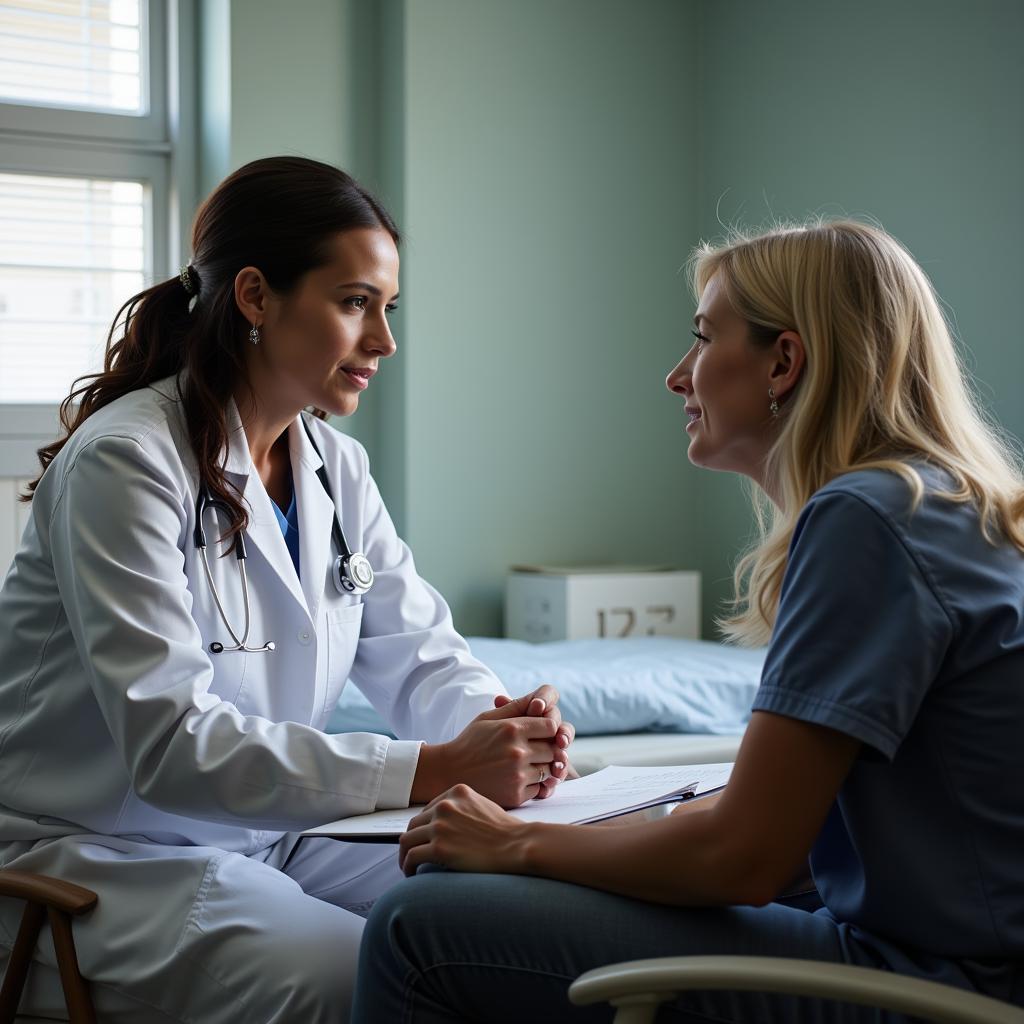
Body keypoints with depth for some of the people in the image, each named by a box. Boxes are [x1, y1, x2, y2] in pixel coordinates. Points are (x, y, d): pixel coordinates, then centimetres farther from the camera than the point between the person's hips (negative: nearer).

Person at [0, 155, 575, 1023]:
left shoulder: (336, 467, 7)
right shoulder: (124, 461, -19)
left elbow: (419, 655, 7)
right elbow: (171, 741, -27)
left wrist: (502, 725, -18)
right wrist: (429, 771, -33)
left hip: (260, 843, 7)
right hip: (94, 856, -7)